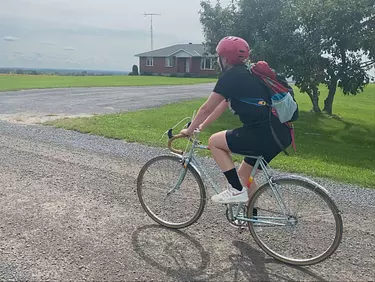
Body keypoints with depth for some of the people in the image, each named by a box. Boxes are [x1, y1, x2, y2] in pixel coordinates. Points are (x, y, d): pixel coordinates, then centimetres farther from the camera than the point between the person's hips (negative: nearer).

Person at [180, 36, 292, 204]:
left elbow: (206, 108, -2)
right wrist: (201, 126, 30)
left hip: (266, 134, -9)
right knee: (244, 174, 21)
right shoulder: (245, 74, 20)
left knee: (214, 142, 5)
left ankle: (237, 190, 5)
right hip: (279, 133, 9)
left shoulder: (231, 76, -8)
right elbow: (223, 105, 25)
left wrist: (189, 130, 13)